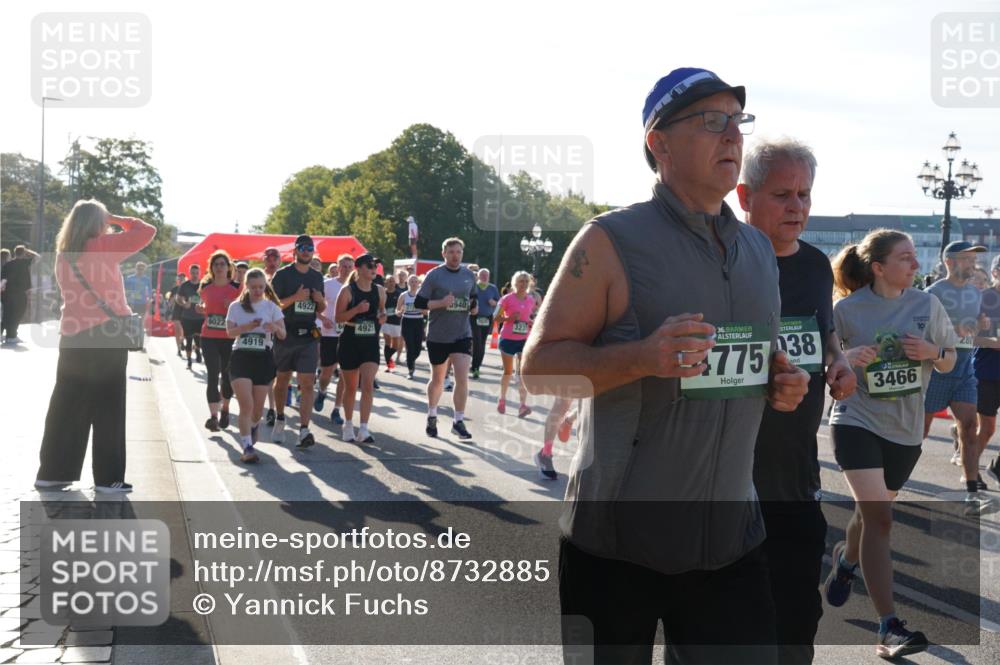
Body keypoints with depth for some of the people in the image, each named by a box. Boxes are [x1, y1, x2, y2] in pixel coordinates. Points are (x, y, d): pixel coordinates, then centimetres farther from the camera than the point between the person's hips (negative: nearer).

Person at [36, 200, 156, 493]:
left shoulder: (63, 255, 11)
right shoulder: (103, 247, -8)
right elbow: (147, 231, -8)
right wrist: (116, 220, 4)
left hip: (72, 337, 6)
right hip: (106, 335, -6)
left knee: (67, 405, 11)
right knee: (108, 407, 0)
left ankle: (52, 471, 14)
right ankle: (108, 478, 2)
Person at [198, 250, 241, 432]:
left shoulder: (236, 288, -2)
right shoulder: (206, 288, 6)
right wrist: (202, 309, 1)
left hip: (229, 338, -1)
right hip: (209, 337, 1)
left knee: (227, 376, 12)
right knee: (212, 376, -8)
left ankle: (224, 410, 34)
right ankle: (213, 416, -13)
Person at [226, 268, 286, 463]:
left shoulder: (271, 307, 3)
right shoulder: (236, 307, 3)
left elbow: (283, 334, -4)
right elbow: (230, 332, -6)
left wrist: (275, 327, -27)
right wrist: (247, 326, -23)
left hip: (264, 358, 1)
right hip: (241, 357, -1)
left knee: (258, 407, 9)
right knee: (246, 405, -14)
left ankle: (253, 427, 43)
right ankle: (248, 447, -12)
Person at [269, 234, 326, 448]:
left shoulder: (317, 277, 12)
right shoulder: (282, 275, -2)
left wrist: (320, 300, -3)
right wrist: (295, 297, -19)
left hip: (308, 336, 2)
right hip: (285, 334, -2)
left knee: (308, 384, -9)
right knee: (282, 379, 13)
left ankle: (304, 430, -14)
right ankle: (280, 419, 35)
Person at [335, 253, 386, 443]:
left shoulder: (379, 290, 5)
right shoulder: (347, 291, -6)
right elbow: (338, 317, -8)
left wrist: (382, 316, 0)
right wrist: (357, 309, -23)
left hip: (371, 343, 2)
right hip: (350, 342, -2)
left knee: (368, 384, -13)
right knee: (350, 387, 10)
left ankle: (363, 430, -14)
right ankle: (348, 425, 29)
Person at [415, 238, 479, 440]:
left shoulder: (469, 276, 5)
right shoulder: (434, 275, -7)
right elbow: (418, 303, -9)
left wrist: (474, 307, -1)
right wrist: (441, 303, -22)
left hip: (462, 335, 2)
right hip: (438, 336, -2)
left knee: (462, 378, -11)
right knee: (437, 379, 13)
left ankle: (459, 421, -1)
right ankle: (432, 416, 34)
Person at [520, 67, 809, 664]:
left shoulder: (759, 249, 11)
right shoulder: (611, 241, -9)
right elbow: (539, 366, -11)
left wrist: (781, 385, 2)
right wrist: (641, 357, -26)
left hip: (731, 540, 5)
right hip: (616, 541, -5)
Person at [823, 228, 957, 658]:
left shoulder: (927, 305, -1)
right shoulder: (847, 310, -9)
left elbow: (950, 362, 8)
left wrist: (932, 352, -14)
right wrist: (847, 359, -21)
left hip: (905, 429, 4)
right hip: (857, 421, -4)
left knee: (872, 513, 20)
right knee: (878, 518, -16)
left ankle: (846, 559, 54)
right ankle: (888, 627, -14)